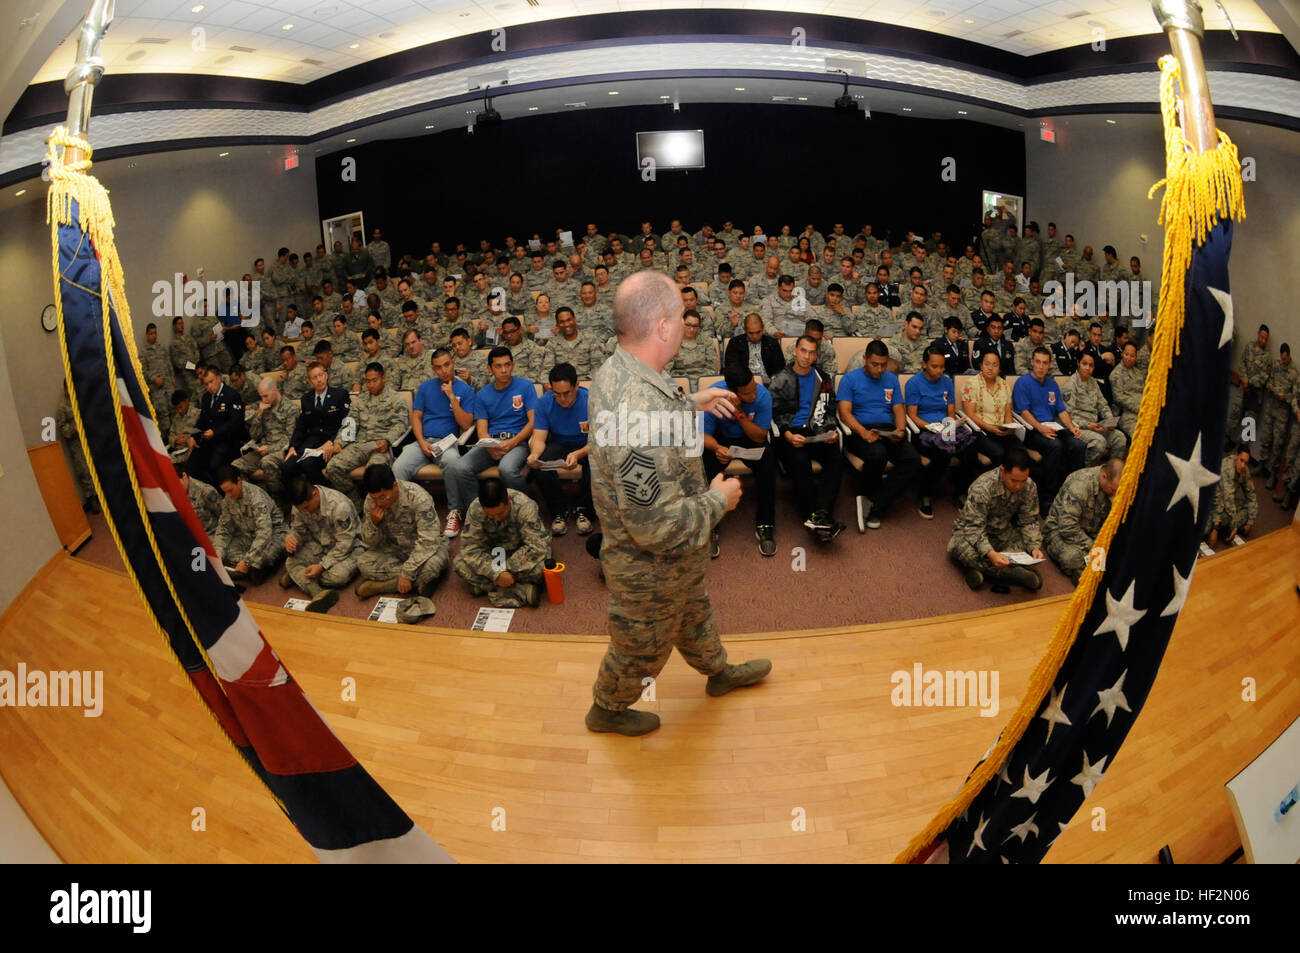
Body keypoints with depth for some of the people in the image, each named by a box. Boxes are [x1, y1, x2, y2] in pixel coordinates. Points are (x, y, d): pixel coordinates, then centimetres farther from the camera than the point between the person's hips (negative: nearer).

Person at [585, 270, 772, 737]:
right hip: (651, 566, -9)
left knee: (693, 611, 33)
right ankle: (607, 709, 48)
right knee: (643, 645, 21)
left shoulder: (613, 370, -11)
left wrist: (691, 402, 8)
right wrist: (718, 500, -21)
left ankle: (719, 671, 60)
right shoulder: (642, 417, -42)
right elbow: (656, 528, -36)